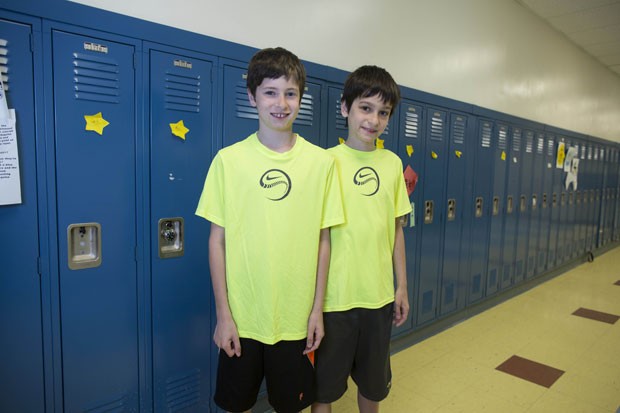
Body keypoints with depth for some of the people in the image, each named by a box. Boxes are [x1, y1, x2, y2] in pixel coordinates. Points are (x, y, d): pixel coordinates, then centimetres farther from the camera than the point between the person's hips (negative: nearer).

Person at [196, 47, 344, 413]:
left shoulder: (321, 162, -4)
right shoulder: (229, 159, -7)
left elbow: (323, 240, 0)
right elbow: (218, 240, -4)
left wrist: (317, 310, 1)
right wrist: (223, 314, -4)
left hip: (297, 319, 1)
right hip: (241, 318, 0)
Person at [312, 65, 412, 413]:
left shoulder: (393, 163, 2)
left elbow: (396, 229, 8)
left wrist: (402, 286, 10)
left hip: (379, 296, 4)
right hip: (334, 297, -4)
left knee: (375, 384, 23)